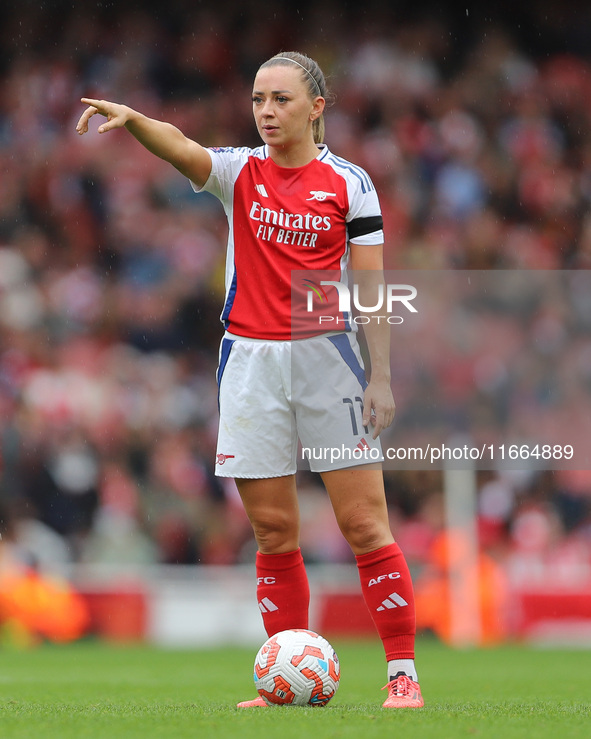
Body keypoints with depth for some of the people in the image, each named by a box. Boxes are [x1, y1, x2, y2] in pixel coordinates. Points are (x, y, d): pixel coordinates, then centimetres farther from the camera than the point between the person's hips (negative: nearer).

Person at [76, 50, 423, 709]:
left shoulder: (348, 182, 2)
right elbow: (181, 149, -16)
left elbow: (371, 288, 1)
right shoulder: (239, 172, 5)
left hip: (327, 357, -2)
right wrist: (131, 119, -36)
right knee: (272, 531, 3)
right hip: (251, 361, 2)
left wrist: (381, 377, -6)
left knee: (363, 523, -4)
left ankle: (402, 673, 1)